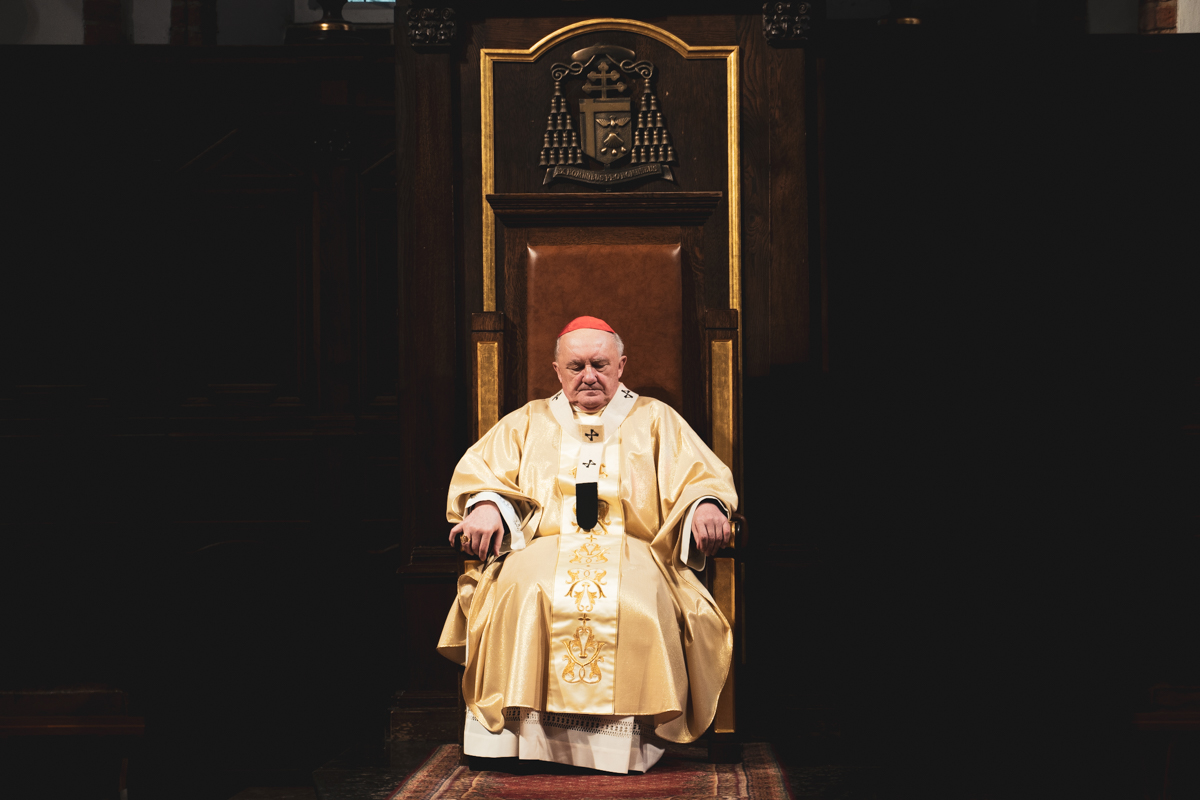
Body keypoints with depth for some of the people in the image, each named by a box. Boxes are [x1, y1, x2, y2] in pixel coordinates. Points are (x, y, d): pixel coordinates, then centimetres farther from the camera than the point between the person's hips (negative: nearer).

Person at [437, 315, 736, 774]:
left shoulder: (655, 419, 20)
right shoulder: (528, 423, 23)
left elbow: (704, 475, 9)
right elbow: (480, 470, 12)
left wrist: (706, 504, -15)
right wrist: (485, 506, -12)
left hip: (631, 550, -1)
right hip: (544, 546, 1)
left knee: (637, 601, -35)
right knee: (520, 592, -34)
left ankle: (624, 740, -30)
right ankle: (524, 732, -29)